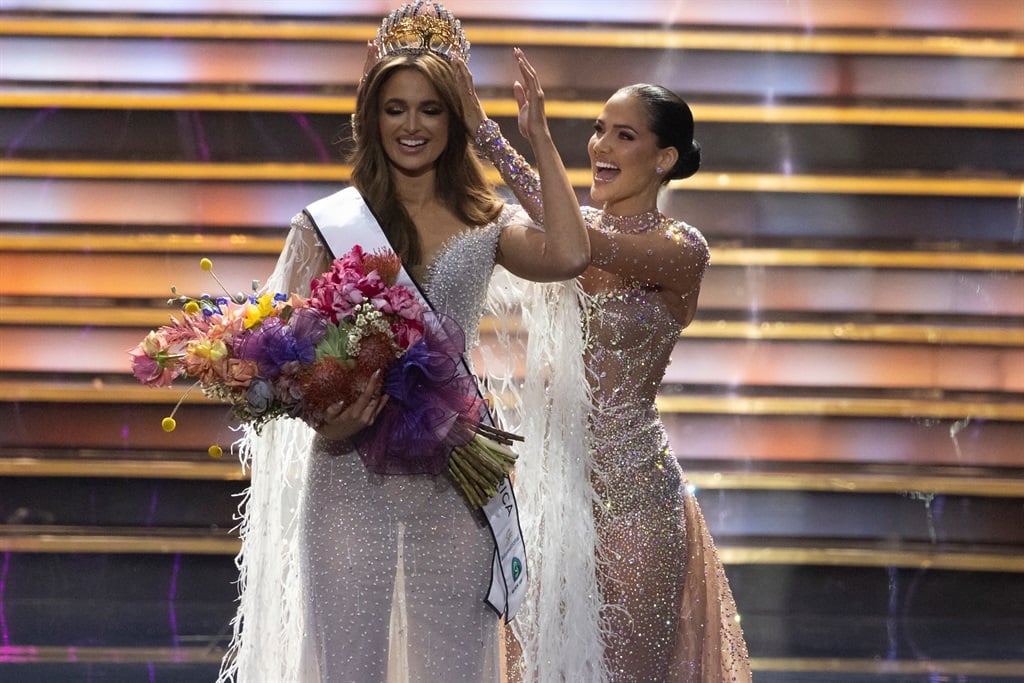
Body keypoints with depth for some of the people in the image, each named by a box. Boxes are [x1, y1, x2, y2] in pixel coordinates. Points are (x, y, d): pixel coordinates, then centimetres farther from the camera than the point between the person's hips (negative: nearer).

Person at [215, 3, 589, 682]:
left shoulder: (486, 223, 7)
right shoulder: (328, 221, 3)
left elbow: (567, 255, -13)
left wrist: (540, 139, -7)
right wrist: (323, 416, -20)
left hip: (453, 475, 1)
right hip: (350, 473, -1)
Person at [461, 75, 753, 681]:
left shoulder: (681, 250, -11)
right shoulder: (577, 222, 7)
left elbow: (581, 247, -28)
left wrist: (487, 132, -29)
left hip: (628, 486, -5)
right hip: (556, 470, 5)